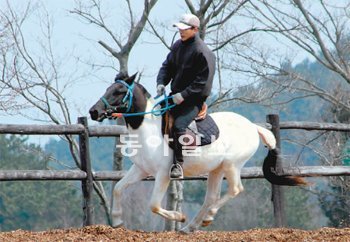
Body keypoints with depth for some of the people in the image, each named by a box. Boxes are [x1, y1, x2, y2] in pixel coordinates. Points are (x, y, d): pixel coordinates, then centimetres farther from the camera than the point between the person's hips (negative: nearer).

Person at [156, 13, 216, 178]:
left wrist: (183, 95, -24)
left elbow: (202, 81, -18)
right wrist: (161, 83, -7)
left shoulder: (202, 52, -16)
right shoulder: (178, 46, 8)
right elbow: (167, 66, 13)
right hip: (175, 96, 8)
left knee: (178, 126, -28)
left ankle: (178, 164, -23)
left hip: (193, 99, -8)